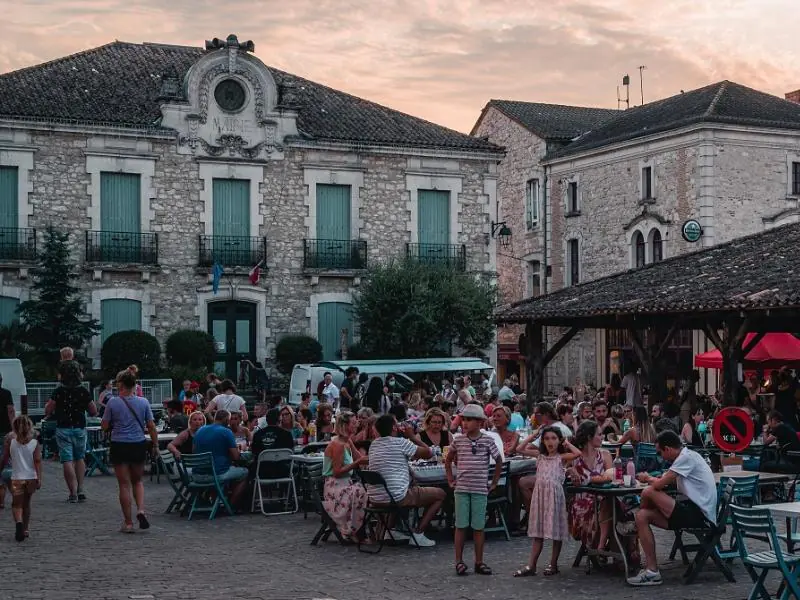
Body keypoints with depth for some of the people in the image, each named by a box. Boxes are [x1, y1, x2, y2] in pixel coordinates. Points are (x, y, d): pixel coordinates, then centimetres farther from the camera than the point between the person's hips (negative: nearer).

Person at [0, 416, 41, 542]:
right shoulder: (34, 442, -2)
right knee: (26, 503, 18)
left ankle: (18, 522, -28)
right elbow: (38, 461, -7)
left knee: (17, 504, 0)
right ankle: (25, 529, 23)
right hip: (31, 478, 2)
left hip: (17, 478, -2)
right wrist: (39, 478, -8)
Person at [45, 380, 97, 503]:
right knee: (80, 458, 20)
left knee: (67, 461, -1)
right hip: (80, 429, 3)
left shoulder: (59, 391, -7)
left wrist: (49, 404, 13)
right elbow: (94, 412, 4)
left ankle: (73, 493, -7)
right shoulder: (84, 391, 0)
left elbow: (47, 411, -8)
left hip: (63, 429, -3)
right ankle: (80, 489, 15)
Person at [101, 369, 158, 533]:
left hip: (119, 446, -2)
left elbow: (105, 426, -4)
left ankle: (128, 523, 8)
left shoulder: (113, 402, -8)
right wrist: (155, 445, 10)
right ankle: (141, 510, -2)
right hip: (139, 445, 2)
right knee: (137, 481, 20)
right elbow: (151, 427, 0)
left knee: (124, 484, 5)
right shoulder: (143, 402, -2)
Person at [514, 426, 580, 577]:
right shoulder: (540, 457, 11)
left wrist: (567, 443, -4)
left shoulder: (562, 457, -1)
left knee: (556, 531, 4)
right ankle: (531, 566, 5)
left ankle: (553, 564, 14)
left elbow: (578, 453, -20)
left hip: (555, 494, -4)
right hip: (540, 494, 4)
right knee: (537, 532, 6)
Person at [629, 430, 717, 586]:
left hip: (698, 514, -10)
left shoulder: (687, 457, -14)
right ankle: (652, 571, -4)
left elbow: (660, 485, -18)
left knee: (648, 492, -19)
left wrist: (648, 479, 3)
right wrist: (652, 479, 7)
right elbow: (667, 481, 25)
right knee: (642, 516, -1)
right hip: (692, 512, 10)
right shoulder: (687, 456, 17)